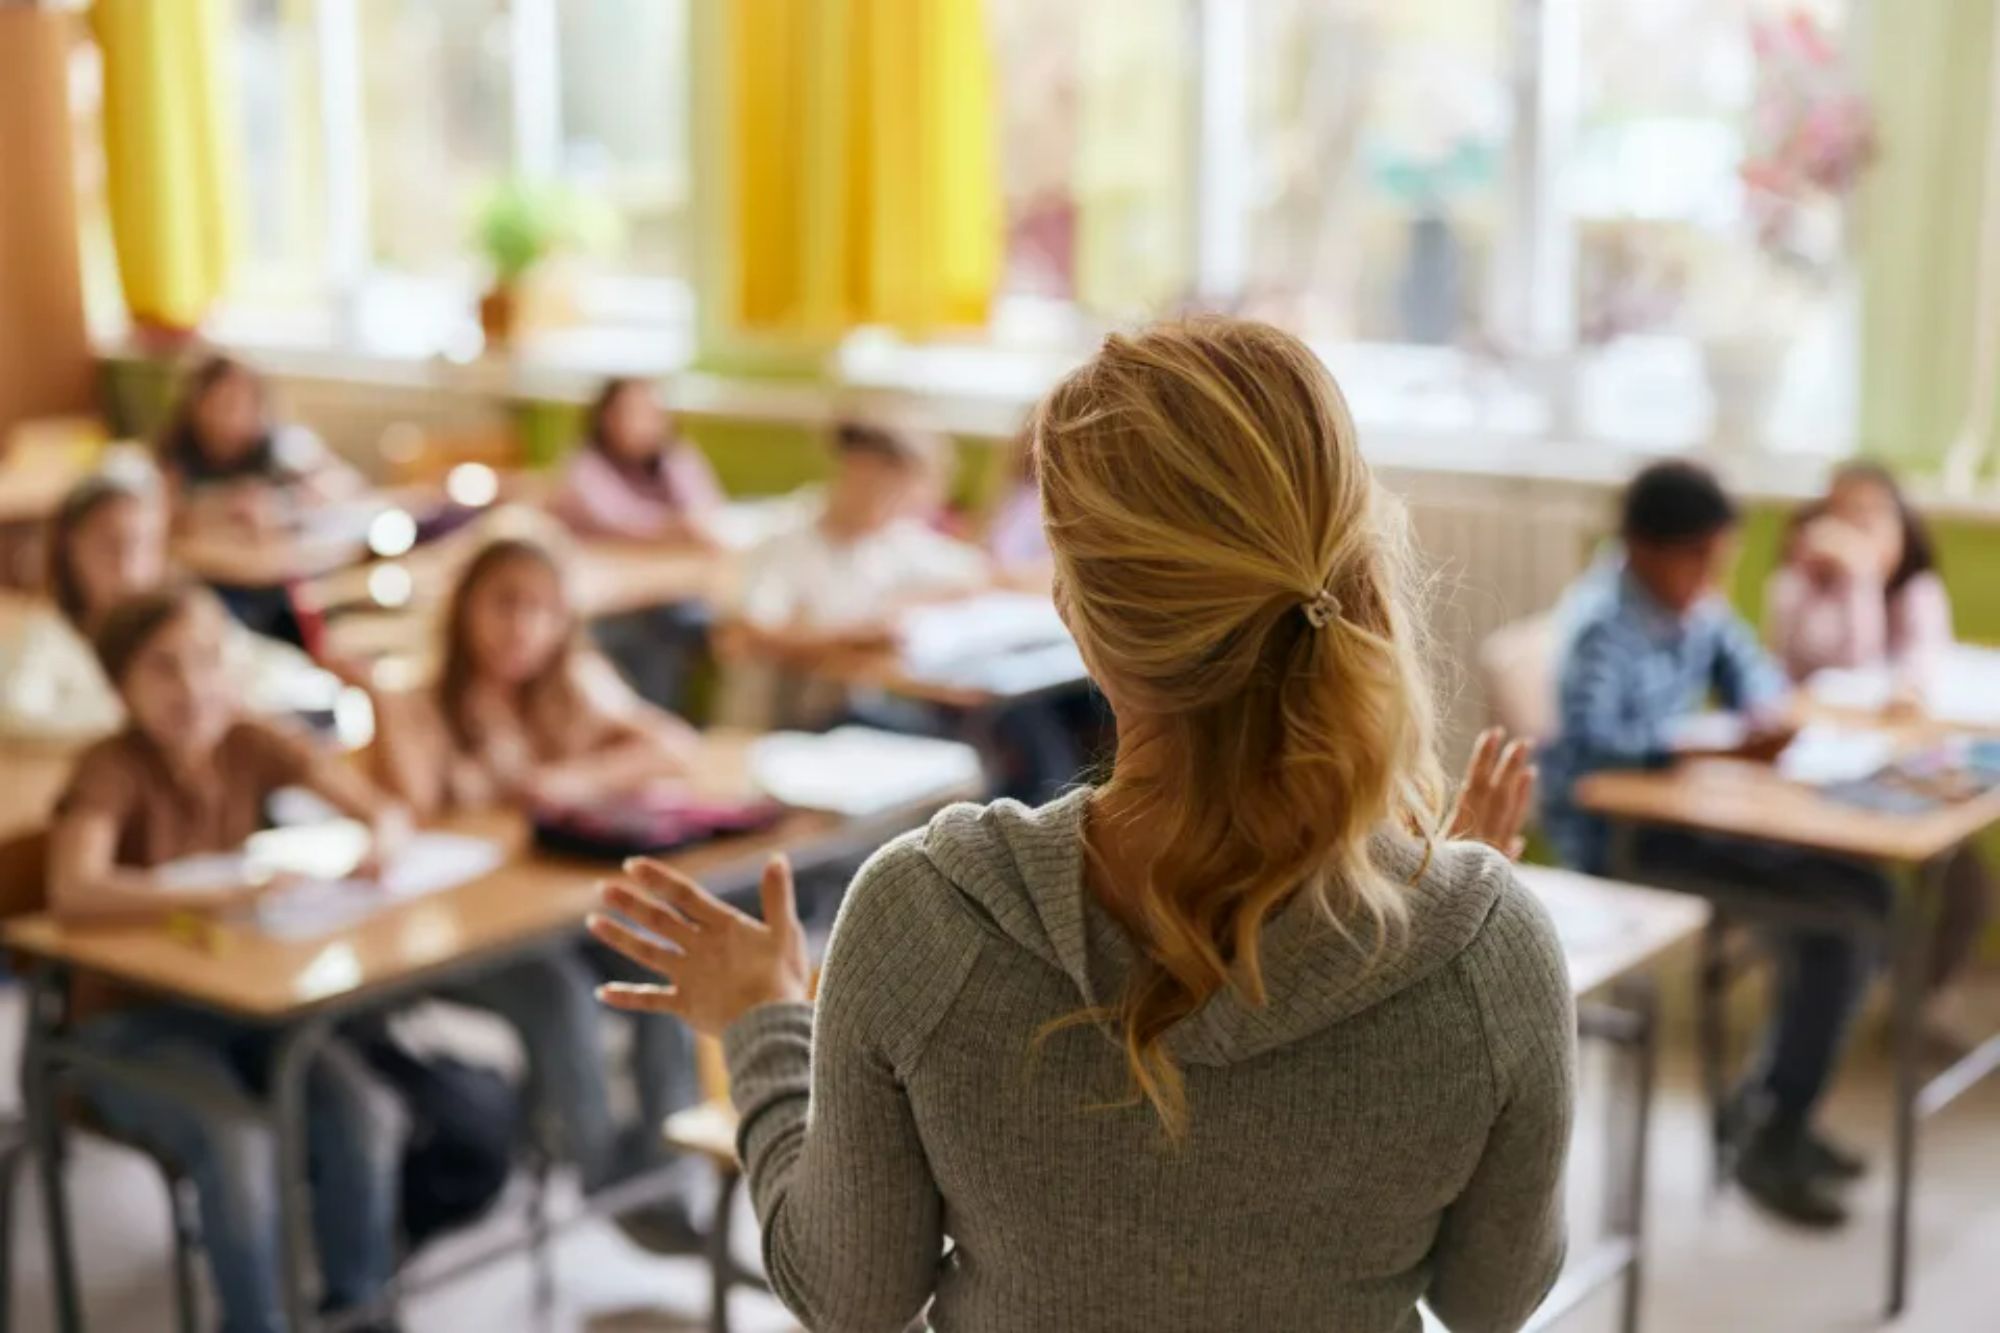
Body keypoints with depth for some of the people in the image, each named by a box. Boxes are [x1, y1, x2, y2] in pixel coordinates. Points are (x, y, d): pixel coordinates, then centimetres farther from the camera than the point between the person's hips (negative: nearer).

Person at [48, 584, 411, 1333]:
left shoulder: (253, 746, -2)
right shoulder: (113, 769, -16)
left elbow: (383, 813, 1)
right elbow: (73, 893, -34)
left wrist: (378, 844, -23)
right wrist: (213, 895, -45)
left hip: (246, 999, 4)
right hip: (133, 1022, -4)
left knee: (368, 1116, -21)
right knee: (237, 1142, -32)